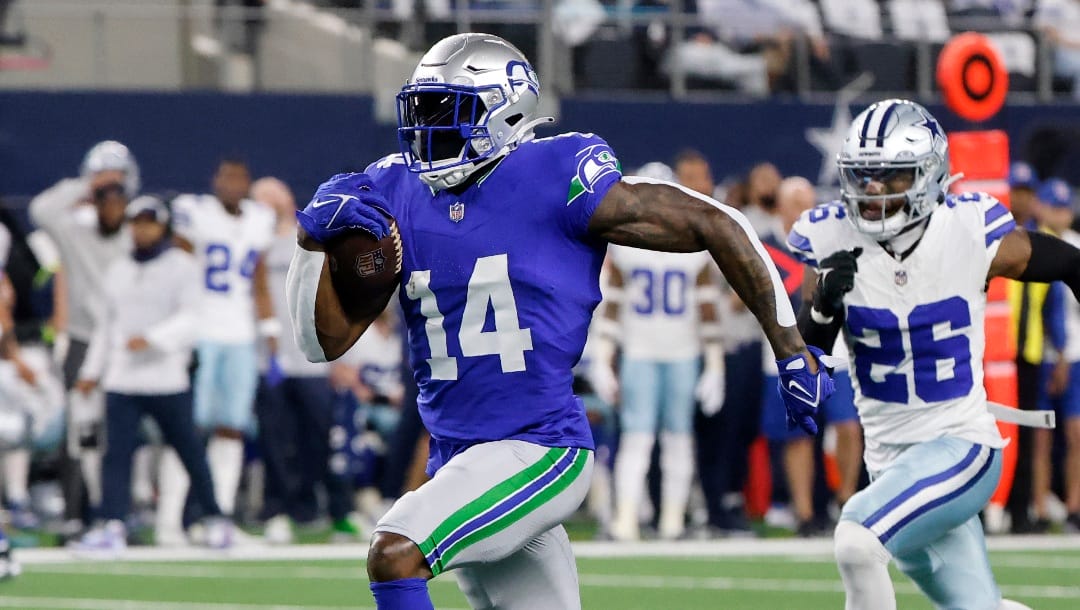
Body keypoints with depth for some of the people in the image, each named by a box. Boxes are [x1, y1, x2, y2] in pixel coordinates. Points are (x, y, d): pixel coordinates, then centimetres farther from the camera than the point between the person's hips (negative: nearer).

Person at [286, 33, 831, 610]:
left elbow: (715, 225, -5)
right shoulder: (395, 195, 6)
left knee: (395, 555, -25)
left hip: (538, 452, -7)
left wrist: (791, 350, -2)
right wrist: (316, 239, -10)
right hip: (457, 460, 7)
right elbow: (325, 339, 8)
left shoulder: (557, 180, -11)